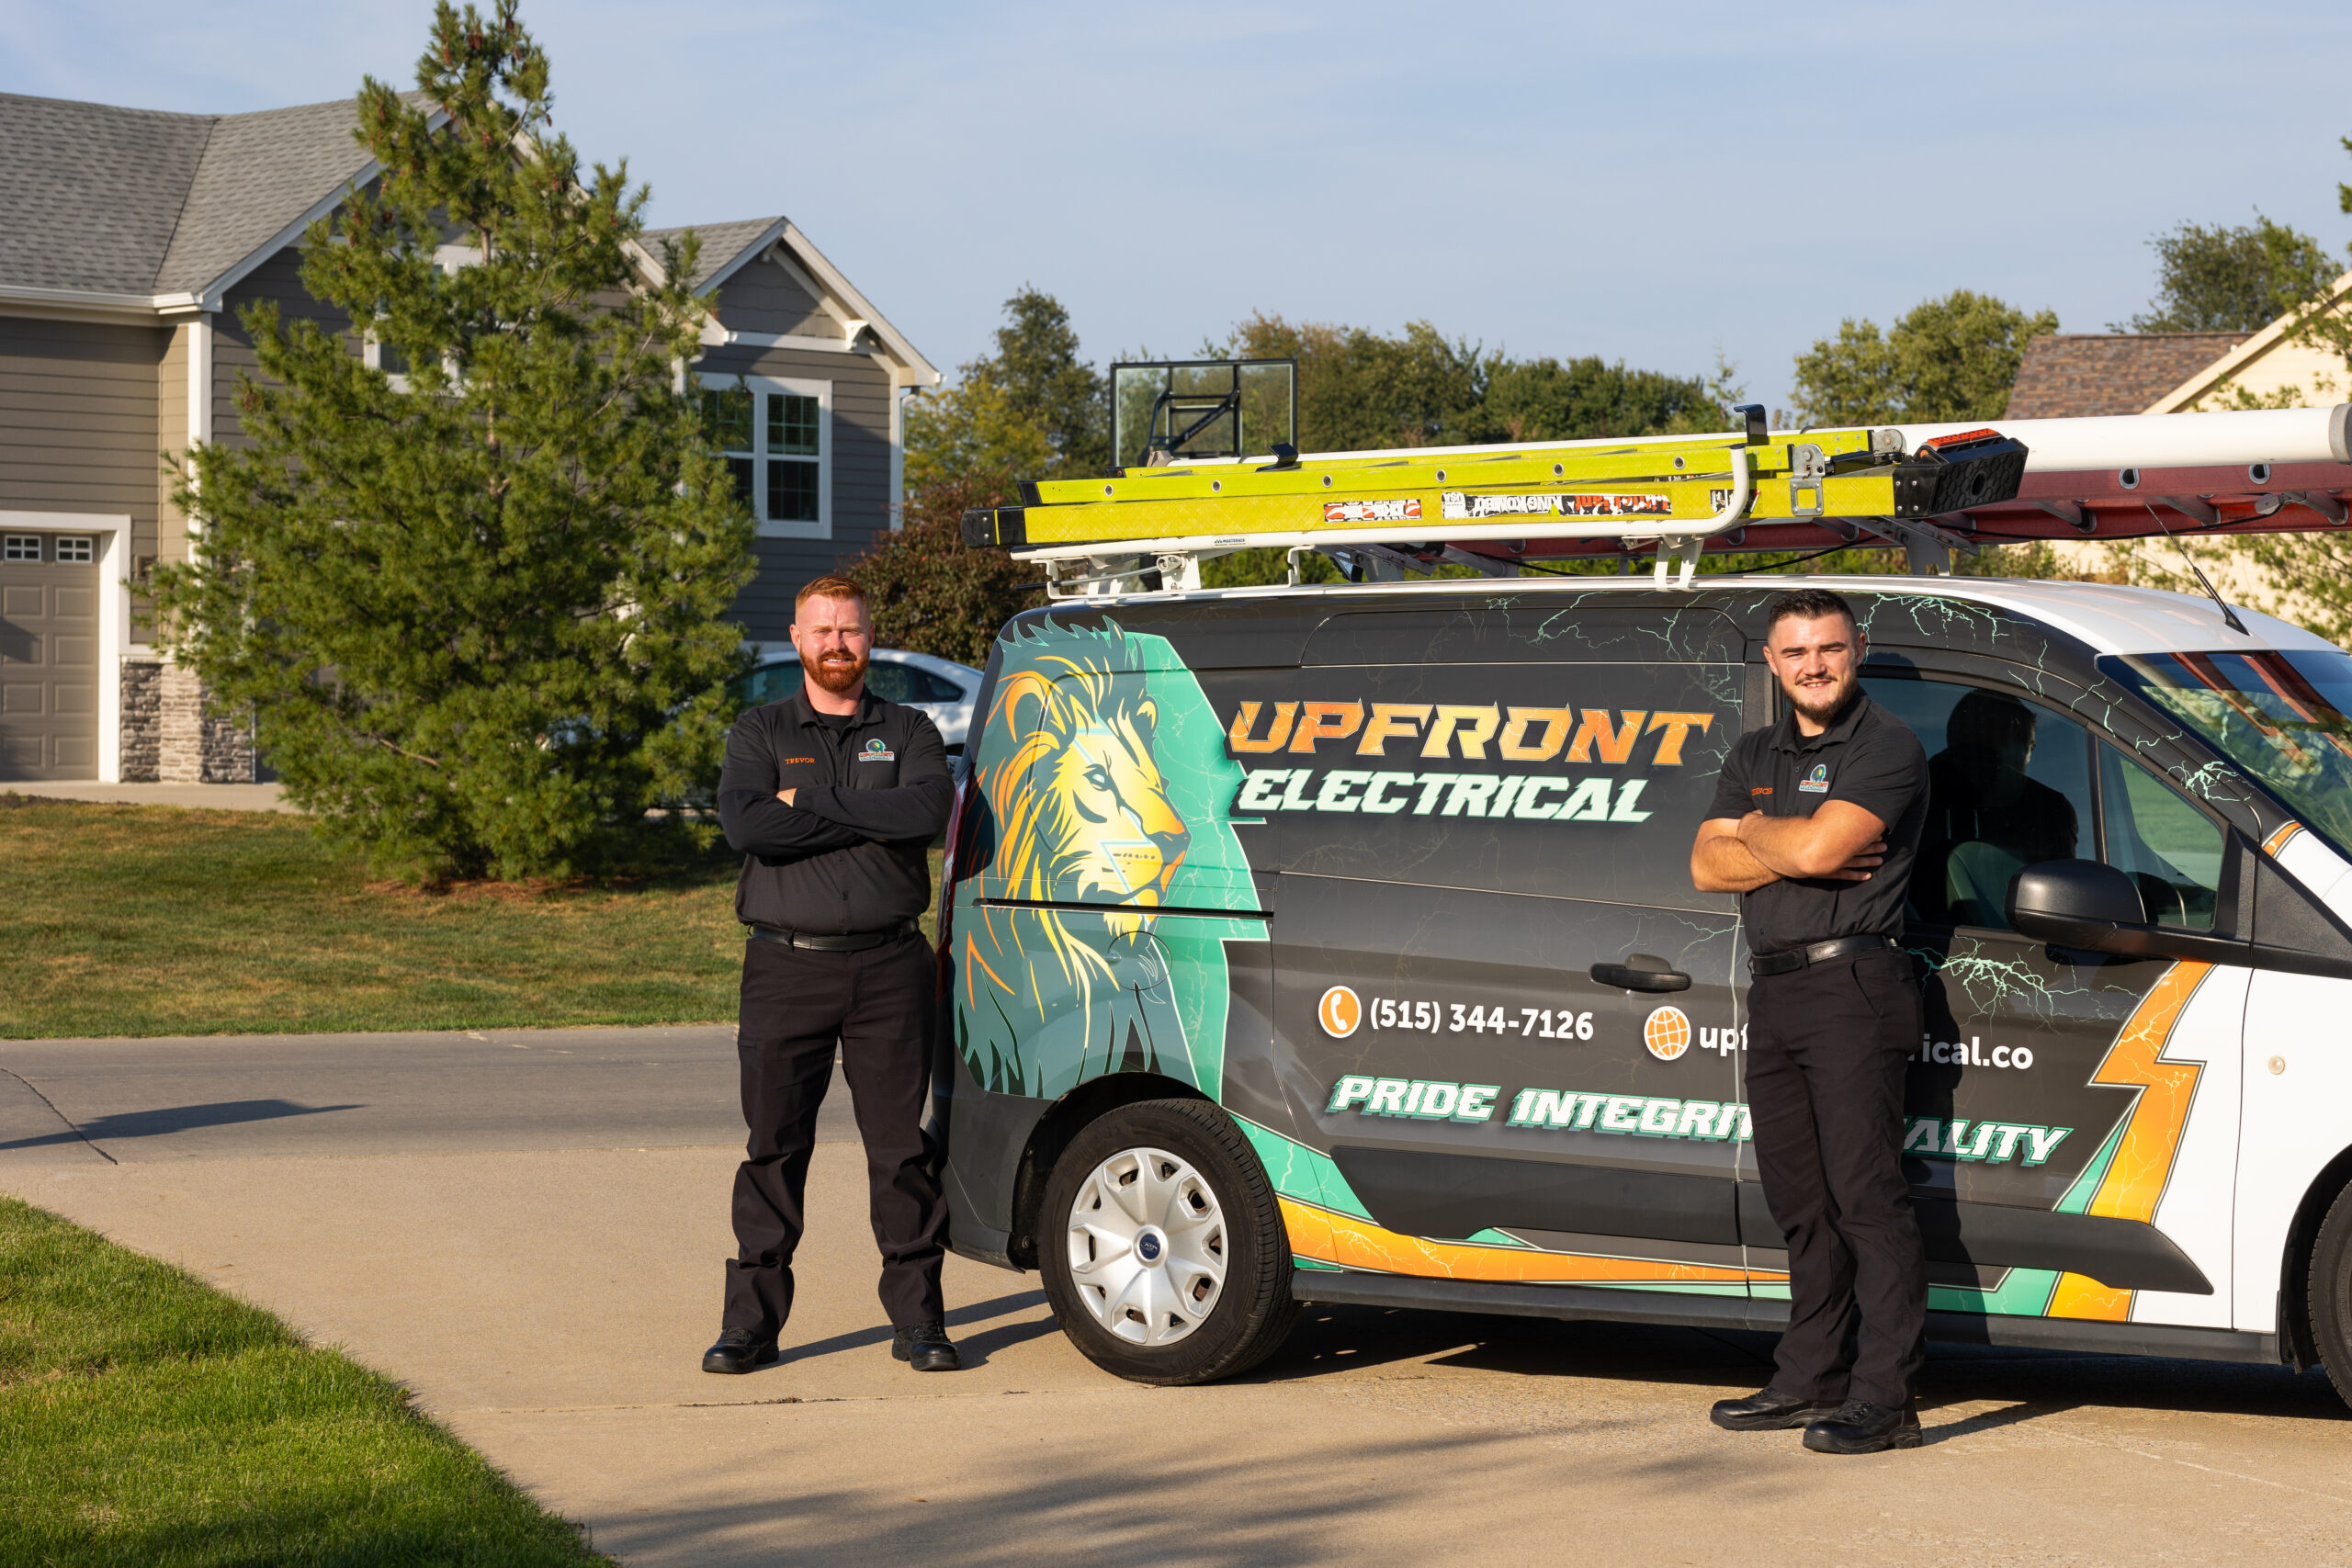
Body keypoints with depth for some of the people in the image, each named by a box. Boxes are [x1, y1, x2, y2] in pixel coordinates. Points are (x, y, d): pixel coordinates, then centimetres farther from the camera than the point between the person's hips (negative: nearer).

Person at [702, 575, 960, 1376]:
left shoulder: (909, 733, 10)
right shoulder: (760, 733, 9)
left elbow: (928, 809, -12)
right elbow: (745, 824, -11)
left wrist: (810, 805, -11)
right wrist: (871, 819, -10)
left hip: (889, 968, 0)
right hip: (787, 967, 0)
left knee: (903, 1147, 1)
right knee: (773, 1149, 1)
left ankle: (918, 1318, 8)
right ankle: (752, 1320, 7)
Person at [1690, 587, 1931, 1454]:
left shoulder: (1887, 748, -5)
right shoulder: (1755, 755, 19)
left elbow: (1819, 843, -20)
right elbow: (1707, 866, 7)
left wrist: (1752, 830, 0)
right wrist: (1791, 852, -9)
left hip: (1850, 984, -8)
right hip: (1774, 992, 8)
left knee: (1866, 1194, -10)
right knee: (1799, 1199, 12)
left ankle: (1883, 1396, -11)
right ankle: (1809, 1380, 20)